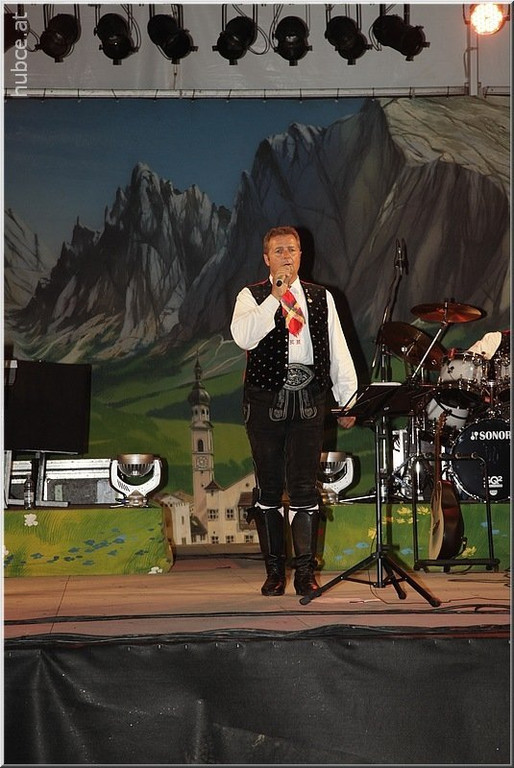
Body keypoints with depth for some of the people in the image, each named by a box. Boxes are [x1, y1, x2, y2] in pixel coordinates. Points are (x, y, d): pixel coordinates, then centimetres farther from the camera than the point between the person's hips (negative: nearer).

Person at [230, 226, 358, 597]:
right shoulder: (252, 297, 4)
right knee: (269, 486, 4)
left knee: (304, 486, -2)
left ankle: (306, 571, 4)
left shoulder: (322, 298, 14)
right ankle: (274, 572, 11)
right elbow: (244, 337, -16)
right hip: (266, 399, -1)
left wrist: (349, 399, 5)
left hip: (309, 399, 1)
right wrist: (275, 298, -20)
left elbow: (338, 351, 12)